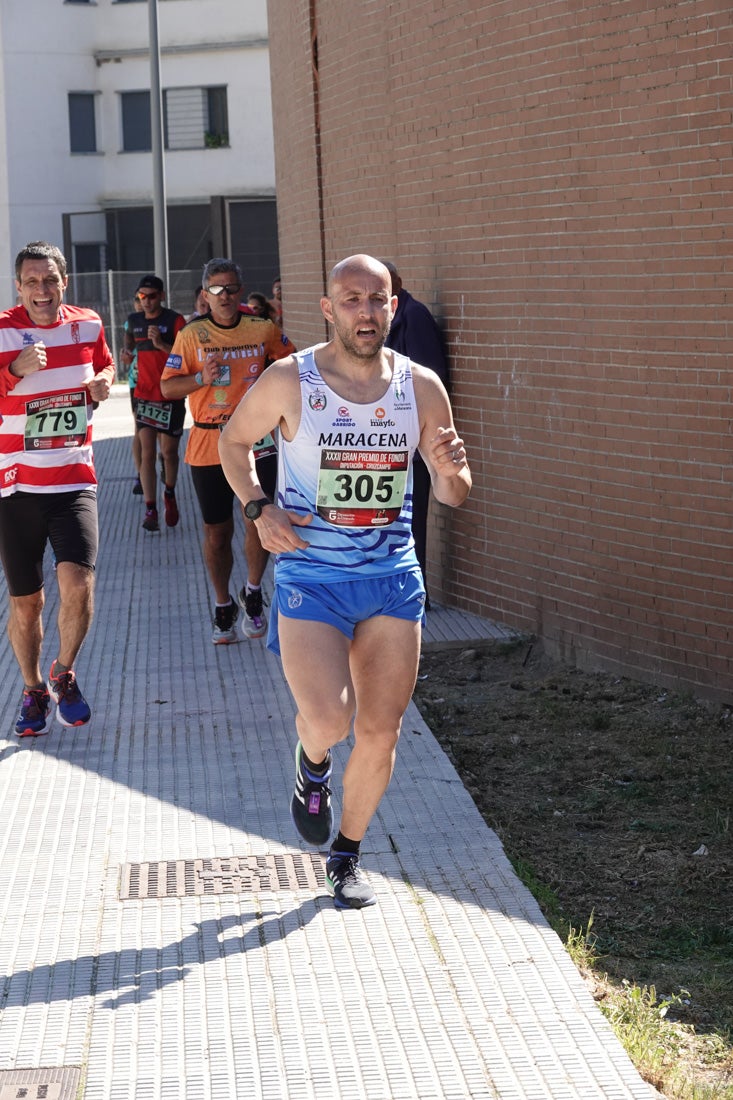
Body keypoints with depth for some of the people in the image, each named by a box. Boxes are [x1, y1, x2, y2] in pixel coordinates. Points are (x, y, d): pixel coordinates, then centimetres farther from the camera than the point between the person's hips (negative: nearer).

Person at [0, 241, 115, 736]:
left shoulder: (88, 325, 4)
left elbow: (106, 365, 25)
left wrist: (103, 381, 3)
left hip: (75, 481, 1)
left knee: (78, 583, -17)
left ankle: (64, 675, 8)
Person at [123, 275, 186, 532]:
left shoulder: (175, 320, -7)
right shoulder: (134, 321, 8)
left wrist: (162, 345, -25)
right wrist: (128, 351, 9)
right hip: (144, 394, 3)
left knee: (169, 452, 5)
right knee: (147, 453, -6)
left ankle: (169, 494, 32)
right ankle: (150, 509, -7)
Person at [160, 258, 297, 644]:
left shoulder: (263, 331, 3)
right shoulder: (191, 335, 1)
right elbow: (167, 387, -1)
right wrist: (201, 378, -17)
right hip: (208, 447, 0)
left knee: (258, 521, -11)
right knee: (217, 531, 8)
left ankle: (252, 594, 13)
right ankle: (223, 606, 26)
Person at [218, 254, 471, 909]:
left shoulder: (421, 387, 1)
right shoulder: (290, 381, -7)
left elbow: (453, 496, 8)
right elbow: (234, 440, 10)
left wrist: (453, 470, -16)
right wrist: (259, 509, -5)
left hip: (393, 578, 3)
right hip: (310, 578, -3)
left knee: (380, 733, 4)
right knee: (328, 720, -19)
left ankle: (347, 857, 26)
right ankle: (313, 768, 19)